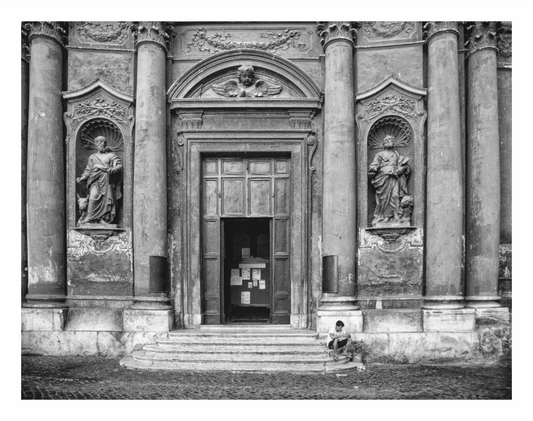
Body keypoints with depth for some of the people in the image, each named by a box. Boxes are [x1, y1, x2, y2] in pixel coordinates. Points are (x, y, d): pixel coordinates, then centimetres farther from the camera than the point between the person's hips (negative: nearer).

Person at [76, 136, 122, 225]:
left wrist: (112, 169, -16)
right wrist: (81, 178, 2)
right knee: (94, 196, -23)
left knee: (107, 198, -13)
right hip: (95, 180, 0)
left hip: (107, 180, 0)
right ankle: (89, 217, -23)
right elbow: (88, 171, 19)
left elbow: (119, 165, 5)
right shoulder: (92, 157, 24)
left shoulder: (111, 155, 18)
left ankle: (103, 219, -12)